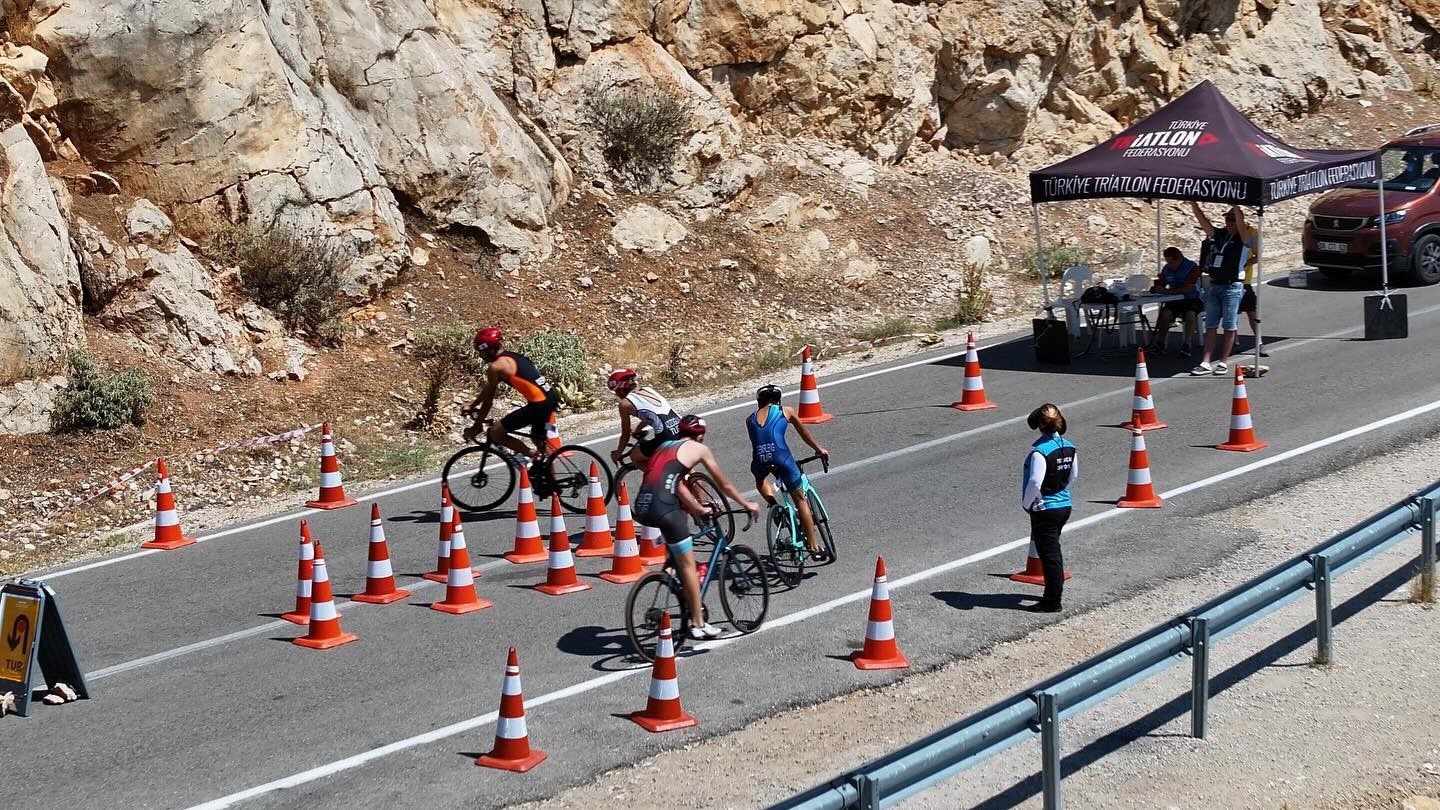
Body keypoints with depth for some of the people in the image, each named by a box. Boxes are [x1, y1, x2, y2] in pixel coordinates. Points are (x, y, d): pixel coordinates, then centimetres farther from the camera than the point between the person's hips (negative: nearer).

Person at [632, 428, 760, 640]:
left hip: (642, 507, 7)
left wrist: (699, 509, 45)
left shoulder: (664, 447, 29)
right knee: (688, 564, 4)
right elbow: (724, 485, 20)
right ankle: (698, 624, 8)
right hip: (663, 507, -7)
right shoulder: (698, 448, 12)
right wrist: (747, 505, 34)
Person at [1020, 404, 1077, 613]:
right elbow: (1074, 475, 13)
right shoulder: (1069, 447, 1)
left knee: (1049, 554, 0)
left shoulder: (1039, 451, -23)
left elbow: (1035, 483, -28)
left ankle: (1052, 602, 6)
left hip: (1045, 509, -8)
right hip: (1064, 506, 8)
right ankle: (1053, 594, 32)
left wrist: (1026, 504, -12)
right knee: (1053, 551, 21)